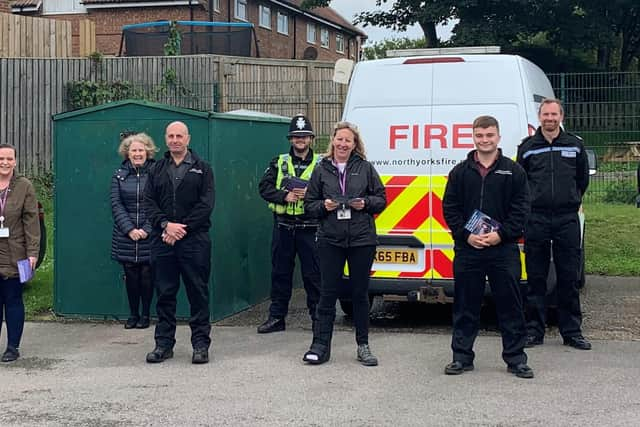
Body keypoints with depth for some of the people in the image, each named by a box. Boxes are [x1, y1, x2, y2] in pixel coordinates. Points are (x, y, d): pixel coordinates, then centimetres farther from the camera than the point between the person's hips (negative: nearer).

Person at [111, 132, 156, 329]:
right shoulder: (119, 175, 6)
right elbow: (116, 205, 1)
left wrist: (146, 230, -11)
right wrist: (130, 229, -9)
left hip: (149, 237, -2)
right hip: (126, 237, 2)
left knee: (146, 275, 0)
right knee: (130, 276, 4)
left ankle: (145, 315, 13)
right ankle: (133, 315, 16)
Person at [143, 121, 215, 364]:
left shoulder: (202, 168, 6)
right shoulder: (157, 170, 14)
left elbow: (206, 204, -3)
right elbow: (149, 203, 6)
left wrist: (182, 228, -11)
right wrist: (166, 225, -11)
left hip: (194, 240, -2)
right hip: (162, 240, 3)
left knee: (198, 293, 1)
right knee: (164, 293, 6)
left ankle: (201, 344, 8)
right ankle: (164, 344, 14)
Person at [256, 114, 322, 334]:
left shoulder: (321, 163, 4)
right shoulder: (279, 163, 11)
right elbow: (264, 187, 2)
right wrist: (284, 196, -12)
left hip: (309, 227, -2)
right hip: (283, 226, 3)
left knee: (313, 274, 0)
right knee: (280, 272, 8)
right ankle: (277, 317, 16)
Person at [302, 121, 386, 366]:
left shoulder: (365, 168, 5)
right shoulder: (321, 170, 6)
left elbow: (381, 198, 9)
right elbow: (309, 204, 10)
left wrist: (366, 203, -10)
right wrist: (324, 206, -10)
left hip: (362, 239, 0)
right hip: (330, 239, 0)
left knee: (360, 293, 8)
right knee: (328, 293, 1)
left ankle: (363, 346, 18)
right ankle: (320, 346, 7)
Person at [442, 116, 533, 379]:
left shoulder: (513, 171, 4)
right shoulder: (460, 172, 8)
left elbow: (521, 210, 0)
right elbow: (449, 209, 5)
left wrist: (501, 234, -13)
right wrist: (467, 235, -9)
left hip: (504, 249, -1)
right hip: (467, 248, 2)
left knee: (510, 305, 2)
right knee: (465, 305, 7)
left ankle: (516, 359, 12)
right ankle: (462, 357, 17)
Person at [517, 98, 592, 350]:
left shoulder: (575, 145, 7)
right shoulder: (527, 147, 5)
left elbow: (583, 179, 20)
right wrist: (528, 206, 10)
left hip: (567, 219, 0)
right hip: (536, 219, 0)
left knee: (569, 278, 3)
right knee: (536, 278, 3)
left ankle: (572, 332, 12)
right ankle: (534, 331, 11)